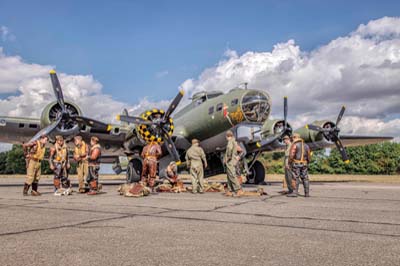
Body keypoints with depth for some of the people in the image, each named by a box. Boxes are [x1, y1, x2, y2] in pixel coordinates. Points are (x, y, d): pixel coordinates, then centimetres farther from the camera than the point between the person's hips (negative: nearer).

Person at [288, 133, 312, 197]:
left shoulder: (294, 145, -7)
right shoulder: (306, 145, 13)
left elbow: (291, 155, -15)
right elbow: (309, 155, 15)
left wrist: (289, 162, -6)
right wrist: (307, 163, 22)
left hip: (296, 164, -6)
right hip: (304, 164, 6)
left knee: (295, 178, -5)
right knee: (305, 178, 7)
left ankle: (295, 192, -9)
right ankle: (307, 193, 8)